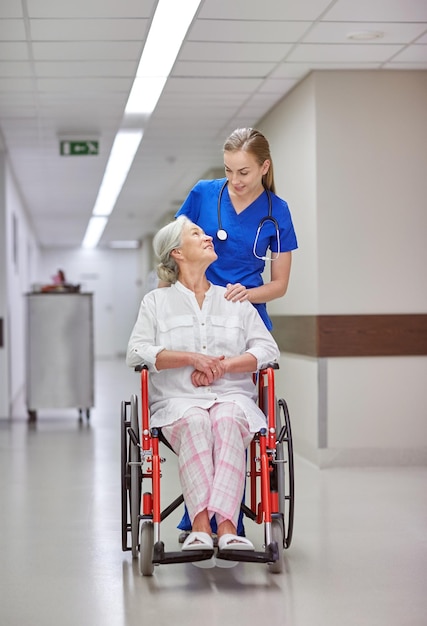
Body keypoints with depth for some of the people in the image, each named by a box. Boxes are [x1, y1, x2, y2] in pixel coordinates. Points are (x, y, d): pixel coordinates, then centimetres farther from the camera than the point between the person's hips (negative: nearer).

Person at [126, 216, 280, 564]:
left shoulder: (237, 300, 23)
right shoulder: (156, 301, 17)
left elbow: (267, 350, 11)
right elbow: (137, 352, 2)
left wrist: (223, 365, -6)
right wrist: (191, 358, -10)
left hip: (232, 397, 1)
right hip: (177, 401, -1)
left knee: (228, 421, -35)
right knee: (194, 422, -37)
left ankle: (224, 521, -51)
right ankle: (200, 522, -50)